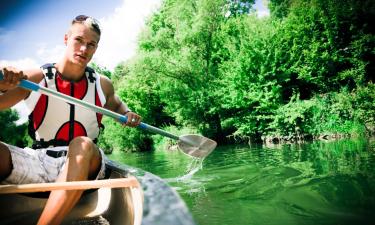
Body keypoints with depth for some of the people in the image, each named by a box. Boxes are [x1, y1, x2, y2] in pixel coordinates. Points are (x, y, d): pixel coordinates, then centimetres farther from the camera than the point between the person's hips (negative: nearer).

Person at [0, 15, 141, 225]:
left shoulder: (103, 85, 6)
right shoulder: (35, 78, -1)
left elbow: (117, 105, 27)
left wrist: (128, 114, 5)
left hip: (82, 165, 1)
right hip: (36, 163, 0)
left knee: (83, 145, -36)